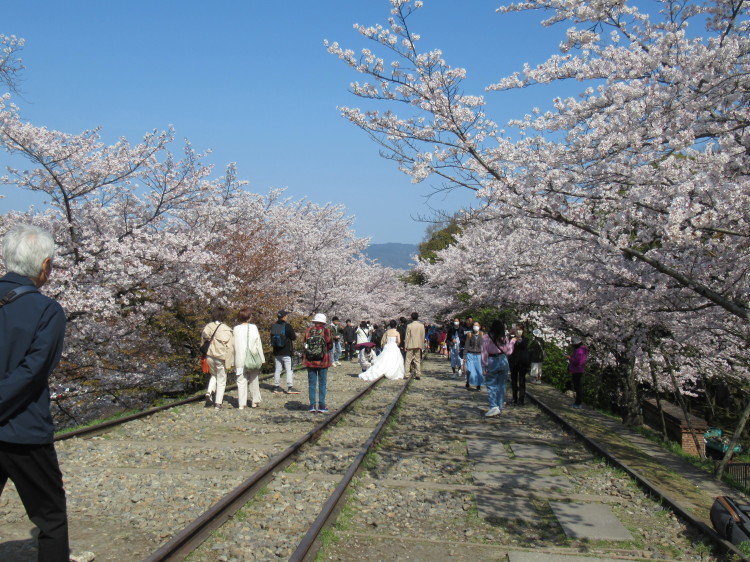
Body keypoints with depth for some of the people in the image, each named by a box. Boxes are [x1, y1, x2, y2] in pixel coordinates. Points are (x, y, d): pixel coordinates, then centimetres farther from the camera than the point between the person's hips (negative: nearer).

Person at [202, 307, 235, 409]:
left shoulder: (208, 326, -2)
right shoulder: (227, 330, -13)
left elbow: (203, 339, 5)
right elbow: (229, 347, -13)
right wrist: (229, 363, -8)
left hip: (210, 356, 4)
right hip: (221, 358, -4)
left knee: (214, 375, 28)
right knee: (221, 381, 10)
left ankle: (209, 391, 5)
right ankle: (218, 403, 12)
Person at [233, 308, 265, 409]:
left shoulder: (236, 329, -5)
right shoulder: (254, 327, -4)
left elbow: (233, 345, -5)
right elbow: (258, 344, -1)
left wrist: (233, 360, 1)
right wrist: (262, 358, 5)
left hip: (240, 359, -1)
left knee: (241, 381, 3)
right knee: (254, 380, 15)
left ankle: (242, 404, -1)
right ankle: (255, 401, 21)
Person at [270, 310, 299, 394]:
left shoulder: (273, 326, 3)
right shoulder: (287, 326, -14)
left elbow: (272, 337, 11)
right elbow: (294, 337, -11)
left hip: (276, 352, 6)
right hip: (286, 352, -5)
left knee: (277, 370, 12)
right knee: (289, 370, -1)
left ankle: (276, 387, 14)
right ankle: (290, 387, -4)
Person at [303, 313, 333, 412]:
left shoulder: (308, 331, -3)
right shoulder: (326, 331, -10)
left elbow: (303, 344, 1)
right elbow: (330, 345, -7)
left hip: (310, 361, 2)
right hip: (323, 361, -2)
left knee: (311, 383, 9)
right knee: (322, 383, 7)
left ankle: (312, 405, 9)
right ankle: (321, 405, 8)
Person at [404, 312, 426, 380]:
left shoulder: (409, 325, -10)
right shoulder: (422, 325, -1)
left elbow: (407, 336, -7)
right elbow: (423, 336, 4)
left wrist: (406, 346, -1)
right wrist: (422, 345, 12)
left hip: (411, 345, -3)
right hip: (419, 345, 3)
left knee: (408, 359, 5)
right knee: (418, 360, 8)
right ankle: (418, 375, 6)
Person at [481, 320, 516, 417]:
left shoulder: (486, 338, -9)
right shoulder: (504, 338, -1)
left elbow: (484, 353, -8)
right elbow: (508, 352, 7)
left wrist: (484, 367, -3)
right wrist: (512, 342, 22)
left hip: (492, 362, -3)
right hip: (503, 362, 3)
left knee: (491, 386, 1)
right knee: (501, 385, 10)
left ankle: (494, 406, -12)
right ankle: (500, 408, 14)